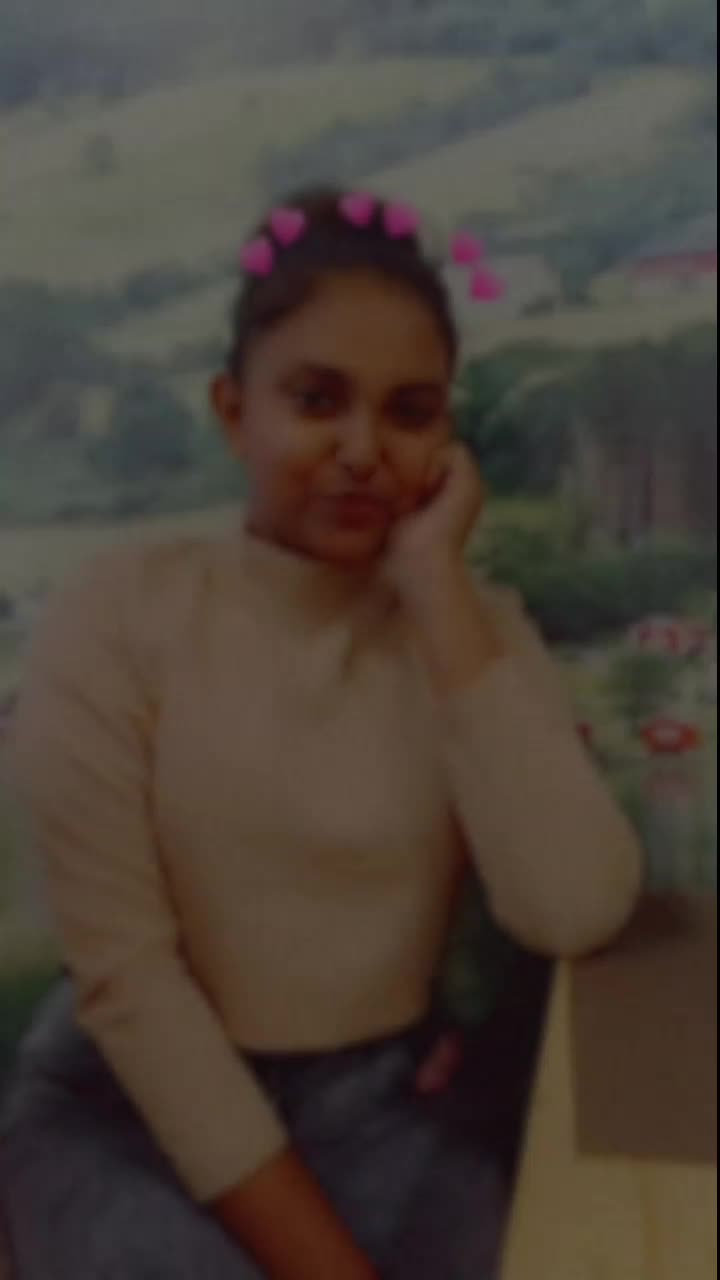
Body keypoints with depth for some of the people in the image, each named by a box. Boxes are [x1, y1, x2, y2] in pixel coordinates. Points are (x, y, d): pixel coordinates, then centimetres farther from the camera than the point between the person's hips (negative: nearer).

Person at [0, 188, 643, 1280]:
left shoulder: (479, 627, -2)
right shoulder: (119, 616, -9)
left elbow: (576, 914, -18)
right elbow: (123, 972, -14)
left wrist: (439, 588, -19)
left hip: (374, 1110, 2)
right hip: (129, 1107, -2)